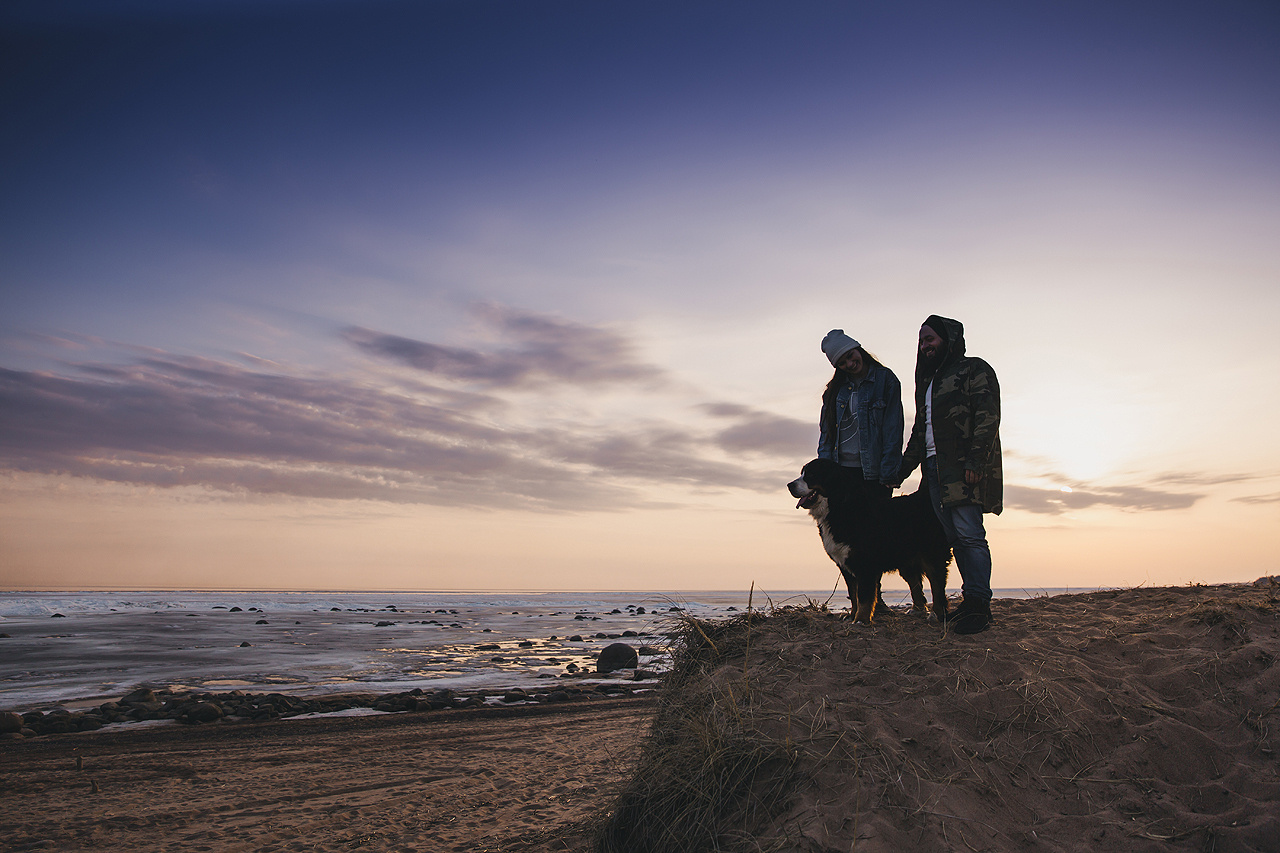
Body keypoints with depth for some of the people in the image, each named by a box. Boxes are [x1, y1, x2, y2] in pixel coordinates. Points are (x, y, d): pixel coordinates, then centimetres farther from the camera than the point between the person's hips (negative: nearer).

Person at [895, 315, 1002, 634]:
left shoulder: (974, 370, 3)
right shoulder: (928, 381, 27)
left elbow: (987, 417, -9)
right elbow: (919, 431, 29)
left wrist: (975, 461, -20)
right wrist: (902, 471, 22)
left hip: (965, 468, -7)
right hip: (935, 469, 7)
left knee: (968, 533, -13)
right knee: (954, 537, 4)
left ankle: (978, 604, -10)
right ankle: (972, 602, 7)